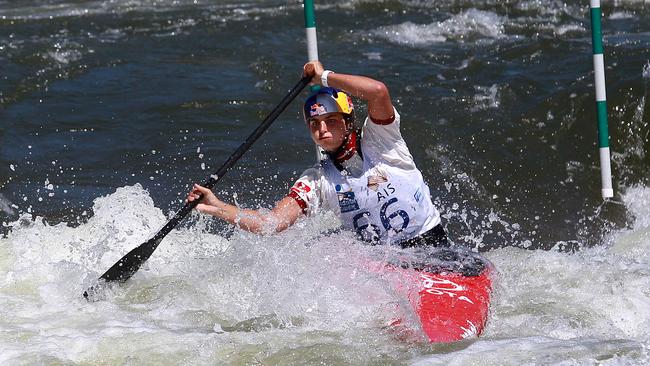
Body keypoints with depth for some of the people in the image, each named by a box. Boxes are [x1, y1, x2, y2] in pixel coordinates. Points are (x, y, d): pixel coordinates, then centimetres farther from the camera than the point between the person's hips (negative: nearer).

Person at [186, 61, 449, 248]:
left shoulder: (377, 141, -3)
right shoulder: (316, 182, 5)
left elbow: (378, 92, -23)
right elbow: (273, 223, -6)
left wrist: (324, 76, -11)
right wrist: (219, 208, -16)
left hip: (432, 244, -5)